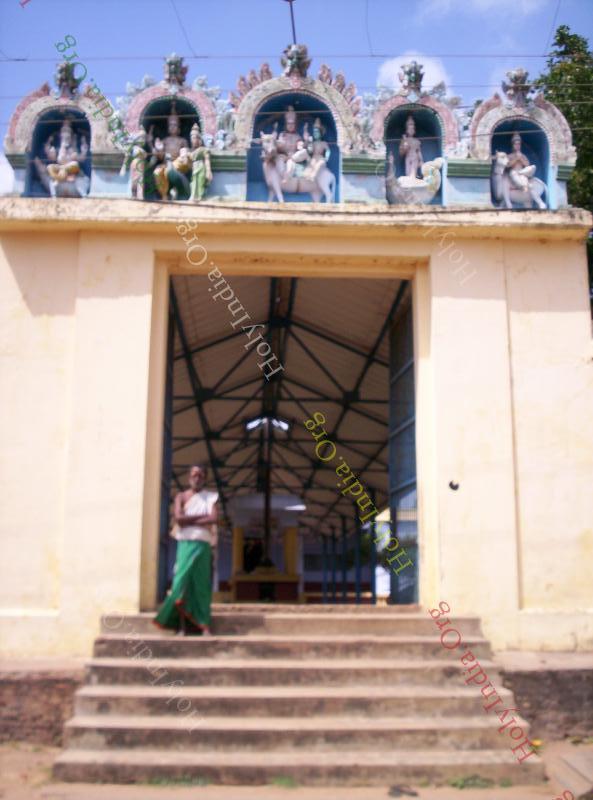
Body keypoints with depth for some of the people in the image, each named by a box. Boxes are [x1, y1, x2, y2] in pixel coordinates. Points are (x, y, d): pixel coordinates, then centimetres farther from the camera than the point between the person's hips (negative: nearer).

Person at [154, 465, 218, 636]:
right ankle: (182, 627, -8)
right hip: (185, 544, 0)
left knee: (202, 585, -1)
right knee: (182, 583, -8)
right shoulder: (181, 496, 8)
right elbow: (178, 517, -9)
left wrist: (189, 521, -8)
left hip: (203, 545, 1)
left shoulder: (211, 497, 9)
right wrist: (202, 516, -7)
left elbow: (214, 518, -8)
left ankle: (204, 625, -2)